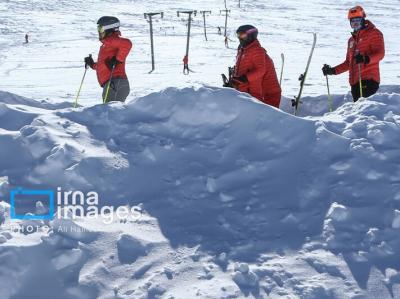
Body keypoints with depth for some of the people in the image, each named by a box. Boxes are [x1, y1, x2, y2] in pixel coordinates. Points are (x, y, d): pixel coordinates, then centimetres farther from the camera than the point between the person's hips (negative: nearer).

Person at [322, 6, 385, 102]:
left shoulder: (374, 33, 4)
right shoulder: (352, 40, 26)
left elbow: (380, 53, -10)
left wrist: (366, 59, -29)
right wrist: (333, 70, 21)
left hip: (369, 79, -7)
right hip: (355, 81, 7)